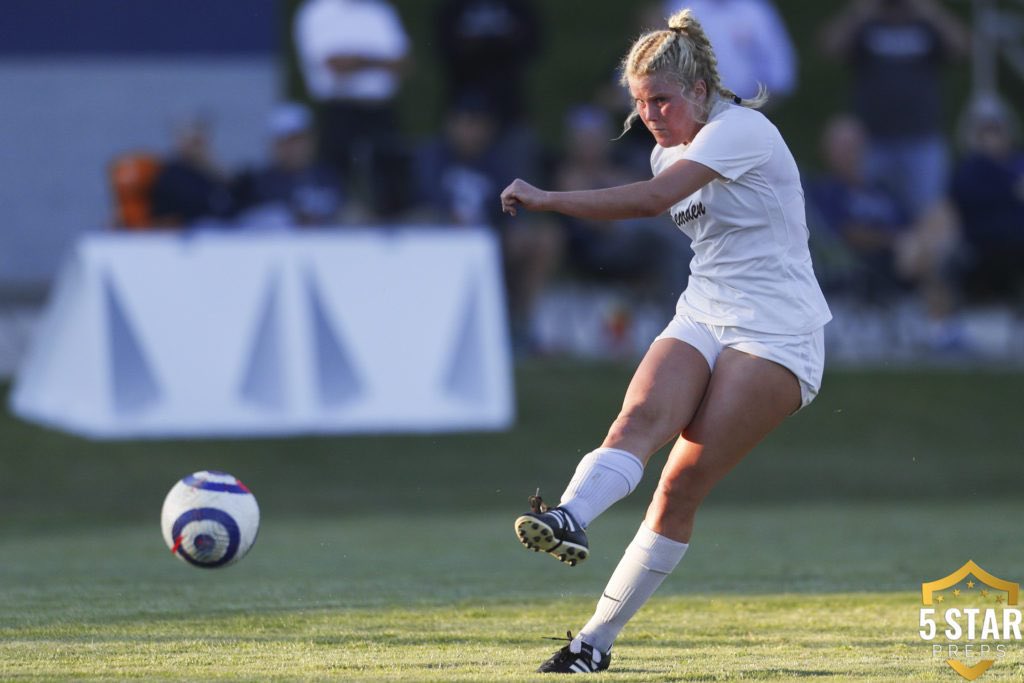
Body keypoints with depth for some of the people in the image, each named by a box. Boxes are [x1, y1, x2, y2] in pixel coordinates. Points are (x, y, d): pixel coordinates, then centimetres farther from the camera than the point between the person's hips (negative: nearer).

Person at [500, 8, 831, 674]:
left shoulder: (740, 130, -15)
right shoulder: (673, 151, 13)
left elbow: (652, 199, -29)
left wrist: (548, 199, -32)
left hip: (776, 337, -7)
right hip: (701, 322, 7)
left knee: (682, 487, -17)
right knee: (639, 418, -26)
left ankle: (595, 641, -19)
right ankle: (568, 519, -51)